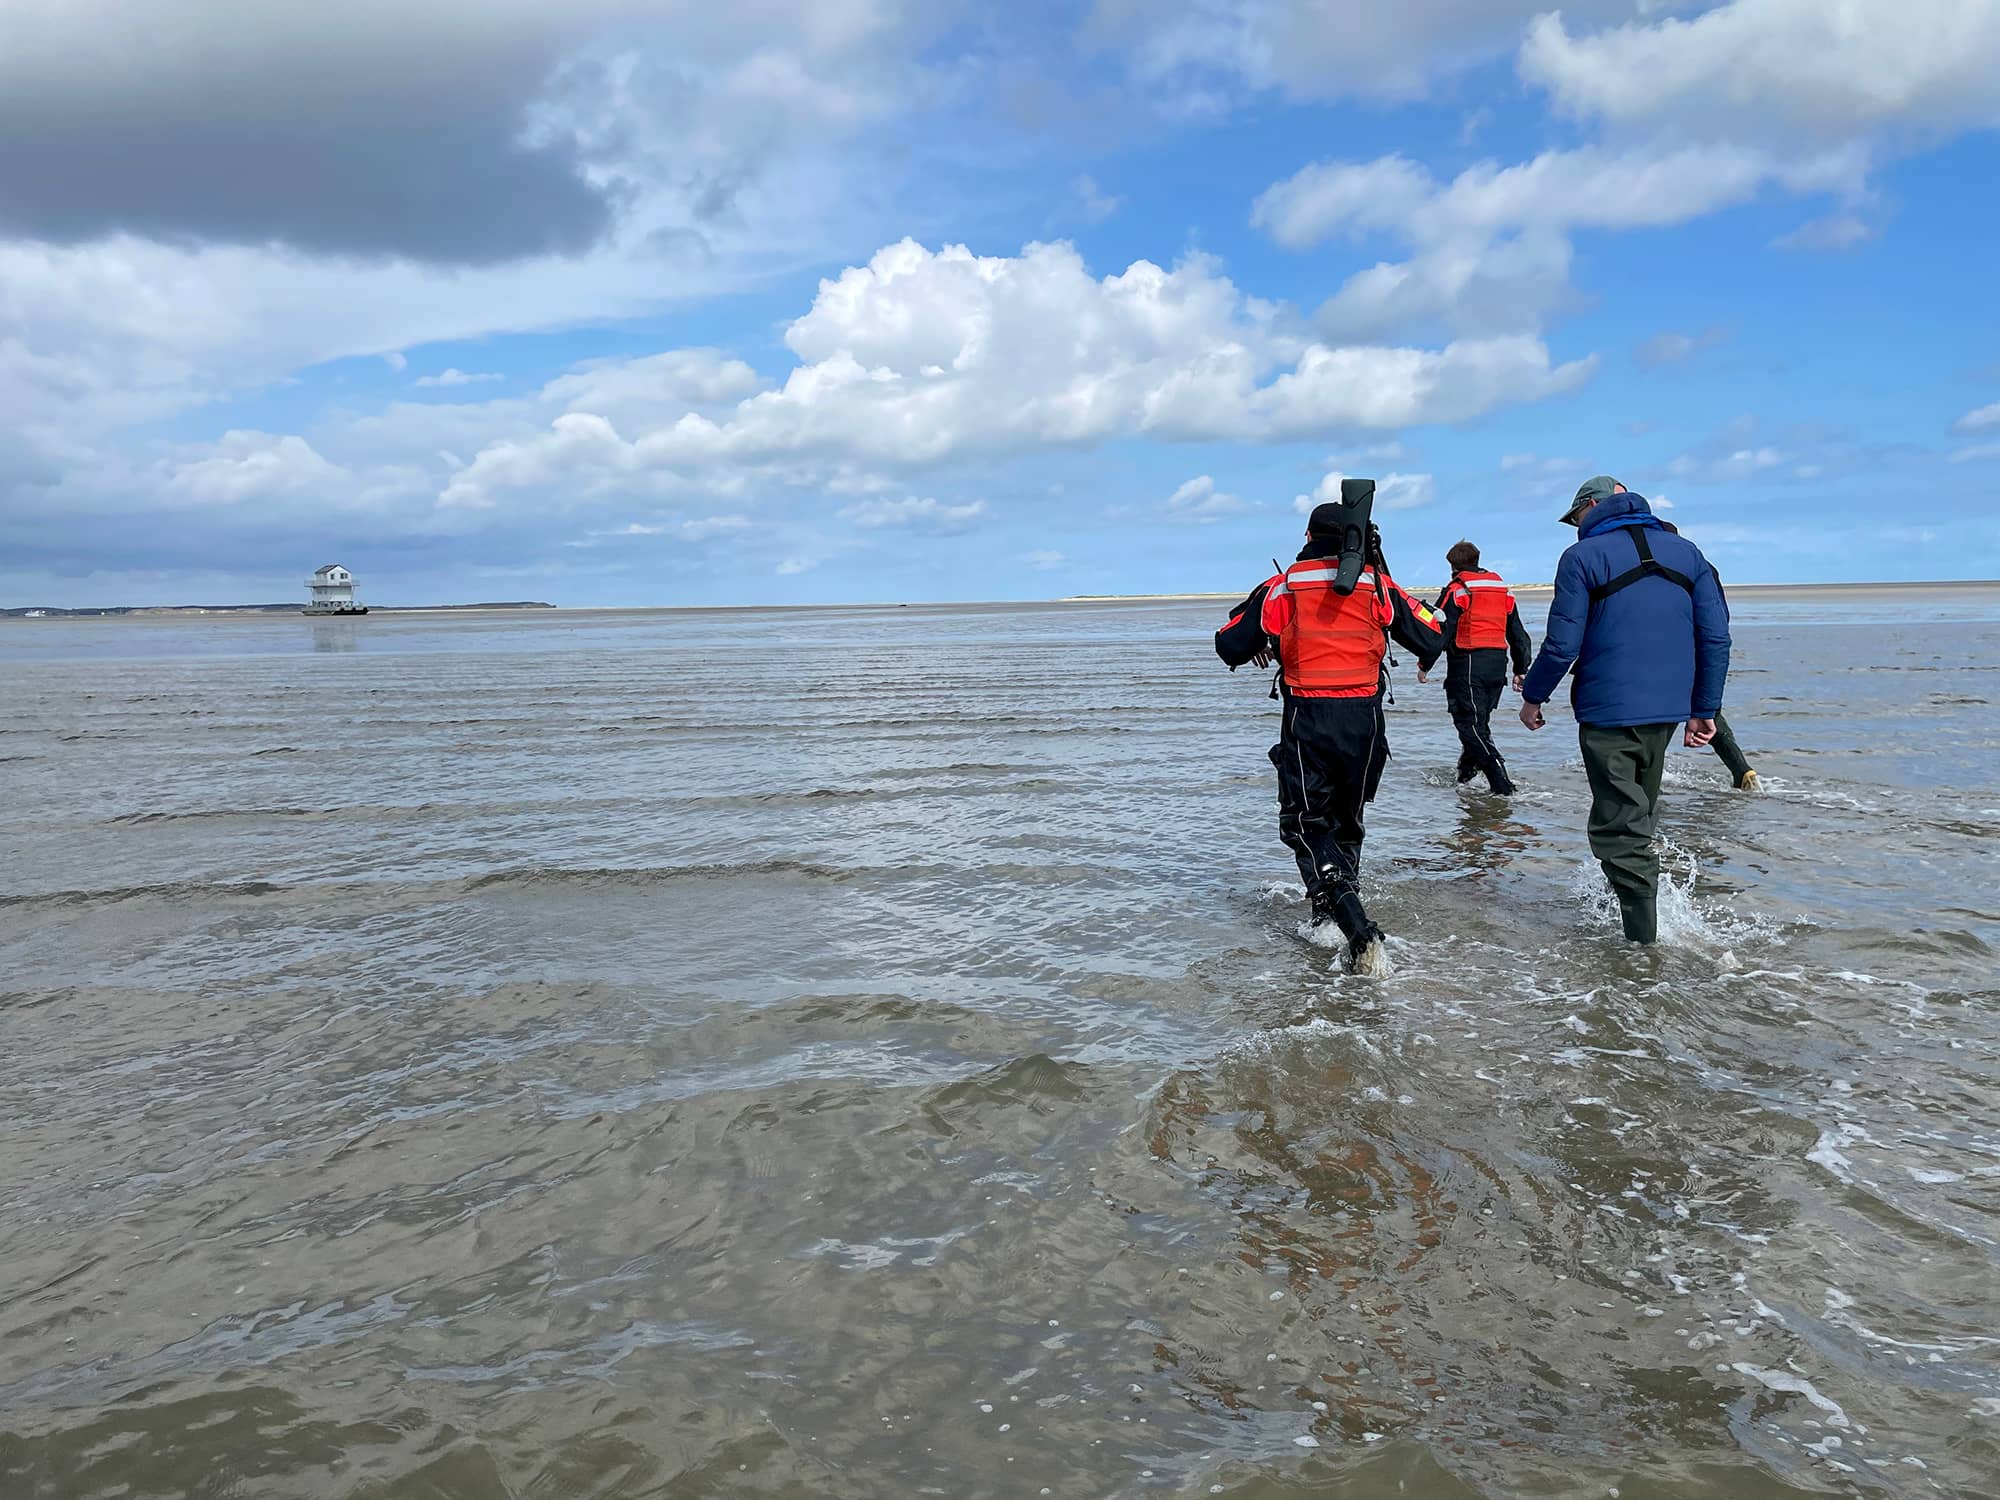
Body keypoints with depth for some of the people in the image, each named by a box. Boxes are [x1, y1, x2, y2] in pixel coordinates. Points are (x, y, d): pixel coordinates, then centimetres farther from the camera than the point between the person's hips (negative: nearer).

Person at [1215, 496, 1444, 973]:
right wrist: (1425, 661, 33)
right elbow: (1431, 637, 8)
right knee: (1345, 820, 21)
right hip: (1365, 720, 3)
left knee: (1305, 825, 2)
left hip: (1307, 721, -2)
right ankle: (1336, 914, 25)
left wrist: (1256, 650, 29)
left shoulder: (1281, 587, 2)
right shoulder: (1377, 584, 6)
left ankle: (1358, 928, -17)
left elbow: (1229, 645, 6)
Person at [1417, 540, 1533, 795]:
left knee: (1470, 725, -6)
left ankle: (1503, 786, -14)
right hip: (1498, 665, 7)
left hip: (1468, 665, -7)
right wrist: (1520, 670, 25)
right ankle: (1464, 776, 25)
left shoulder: (1456, 590, -5)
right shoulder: (1503, 590, 16)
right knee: (1479, 723, 18)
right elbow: (1519, 635, 19)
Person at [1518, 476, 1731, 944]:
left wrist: (1533, 696, 4)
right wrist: (1705, 708, 12)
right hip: (1667, 709, 6)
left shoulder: (1583, 557, -7)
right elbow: (1716, 636, 7)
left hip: (1608, 711, -6)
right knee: (1640, 814, 22)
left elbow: (1563, 644, -11)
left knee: (1619, 826, 0)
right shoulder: (1687, 552, 10)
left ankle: (1643, 937, -1)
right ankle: (1642, 916, 31)